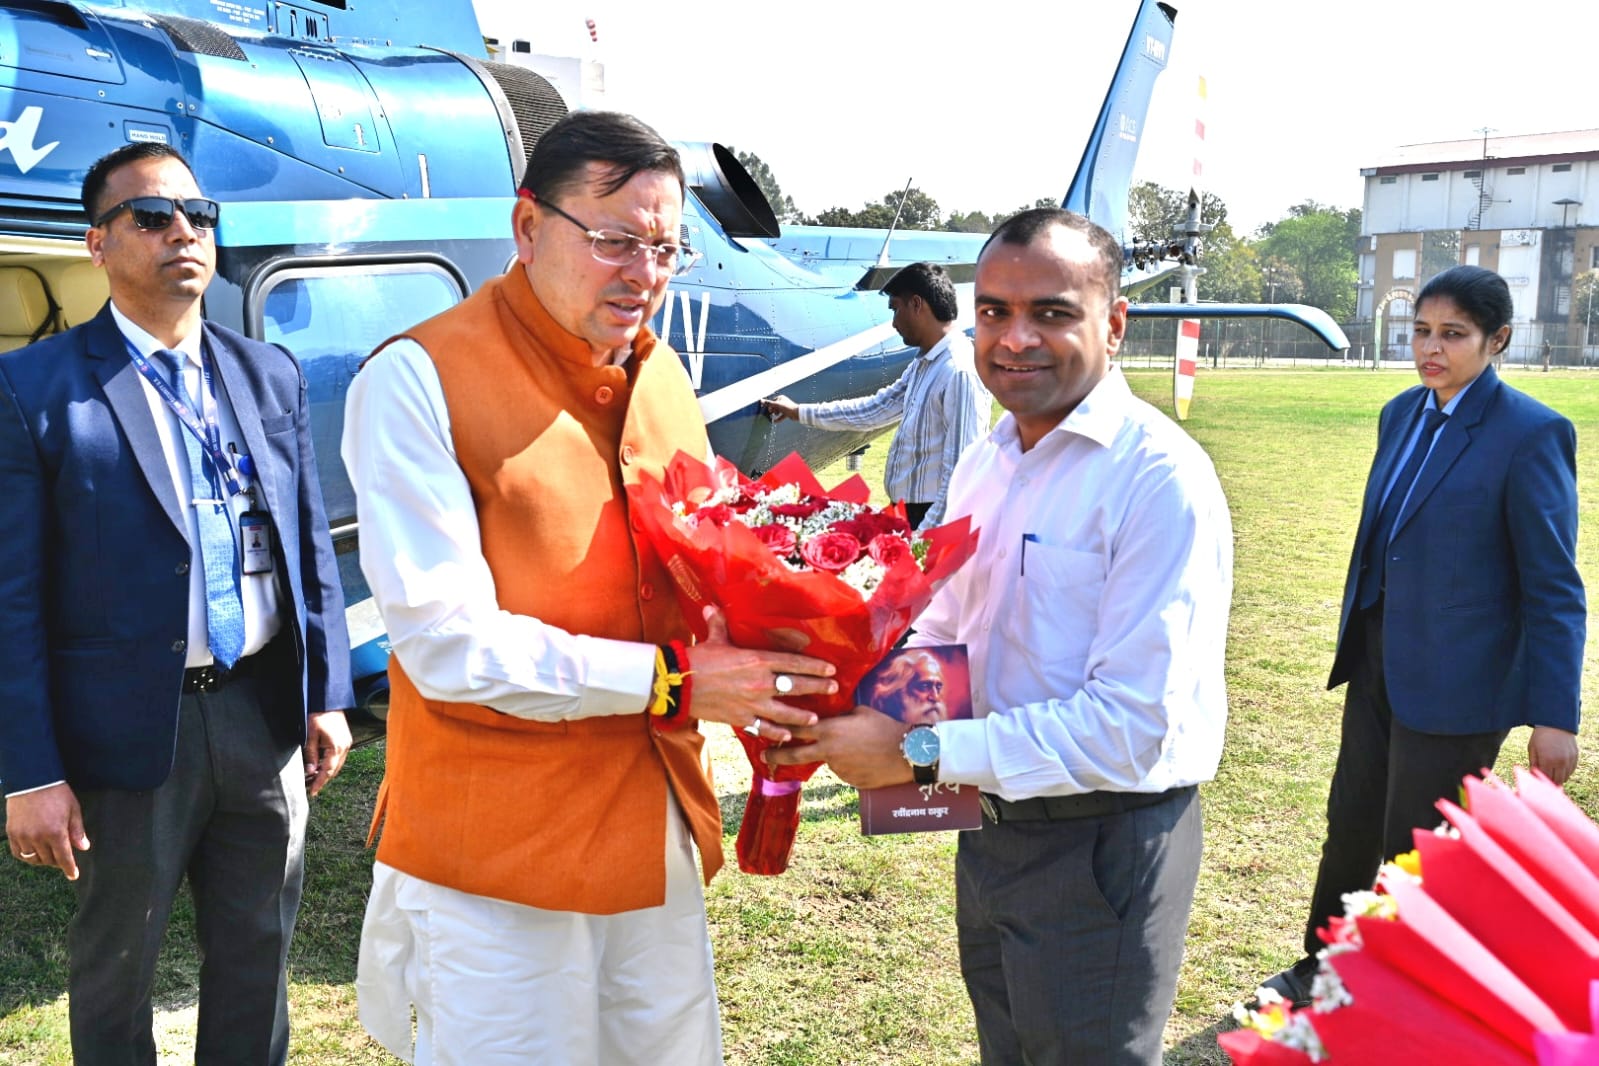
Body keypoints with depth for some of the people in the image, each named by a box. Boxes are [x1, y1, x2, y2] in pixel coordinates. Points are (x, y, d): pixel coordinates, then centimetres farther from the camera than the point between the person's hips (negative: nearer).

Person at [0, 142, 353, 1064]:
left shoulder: (272, 374, 6)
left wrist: (327, 698, 5)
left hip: (266, 713, 4)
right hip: (130, 734, -3)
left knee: (258, 956, 18)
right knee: (114, 971, 15)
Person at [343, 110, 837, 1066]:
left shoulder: (664, 377, 9)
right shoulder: (419, 380, -13)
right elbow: (449, 643, -19)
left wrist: (761, 662, -5)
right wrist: (668, 681, -20)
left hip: (657, 825, 7)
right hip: (497, 849, -6)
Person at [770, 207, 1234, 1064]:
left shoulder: (1160, 479, -21)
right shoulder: (983, 464, 5)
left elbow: (1133, 726, -27)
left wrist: (917, 752, -26)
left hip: (1101, 849, -7)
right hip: (991, 825, 8)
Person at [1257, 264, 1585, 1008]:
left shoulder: (1531, 434, -15)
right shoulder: (1402, 414, 6)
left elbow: (1554, 589, -14)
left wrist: (1555, 715, -16)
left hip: (1454, 680, -6)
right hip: (1379, 660, 7)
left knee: (1416, 850, 7)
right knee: (1351, 826, 18)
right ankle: (1321, 969, 38)